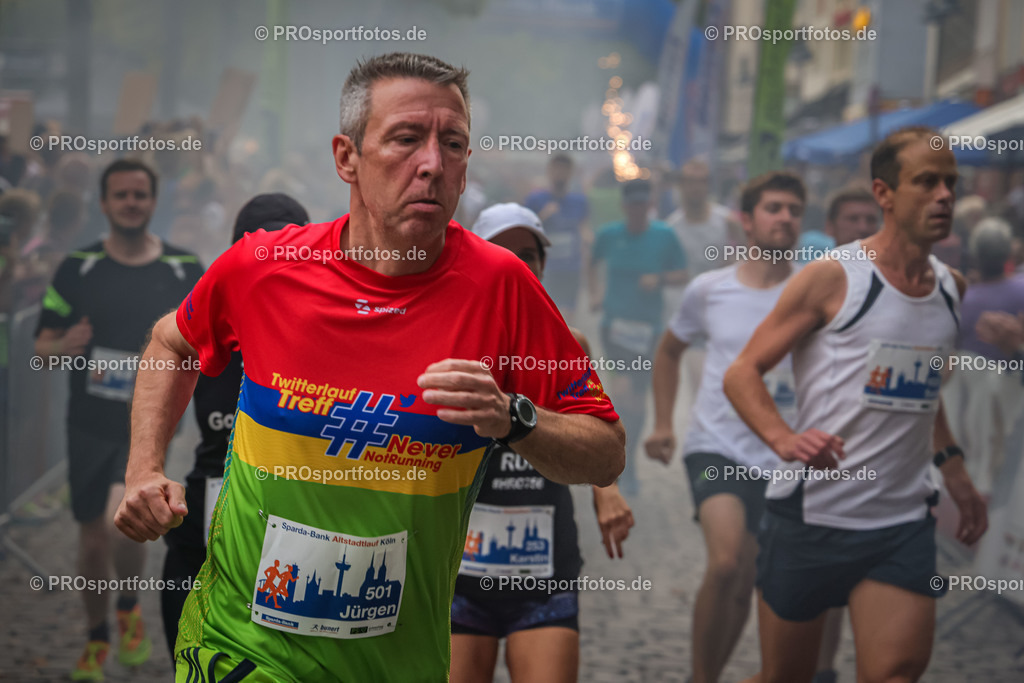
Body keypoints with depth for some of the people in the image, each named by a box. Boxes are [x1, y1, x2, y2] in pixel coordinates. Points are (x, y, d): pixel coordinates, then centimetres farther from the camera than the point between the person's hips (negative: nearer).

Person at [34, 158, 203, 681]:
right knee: (93, 539, 11)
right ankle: (97, 639, 34)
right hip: (90, 425, 2)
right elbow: (42, 347, 3)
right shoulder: (77, 268, 1)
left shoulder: (184, 270, 1)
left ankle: (130, 608, 9)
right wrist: (67, 347, -19)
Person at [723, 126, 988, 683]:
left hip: (903, 521, 4)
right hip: (810, 514, -4)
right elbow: (742, 372, -8)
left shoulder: (951, 287, 10)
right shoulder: (833, 277, -8)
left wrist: (953, 470, 19)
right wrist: (784, 439, -26)